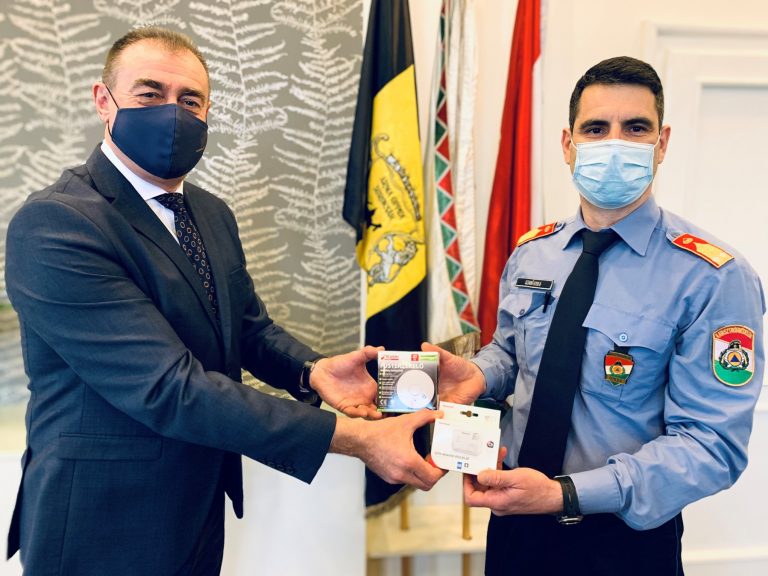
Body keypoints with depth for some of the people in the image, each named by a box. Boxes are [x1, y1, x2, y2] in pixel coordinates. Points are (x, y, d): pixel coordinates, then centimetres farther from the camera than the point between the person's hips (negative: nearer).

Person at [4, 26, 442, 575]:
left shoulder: (213, 214, 3)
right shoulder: (54, 225, -23)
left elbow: (251, 326, 8)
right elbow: (170, 389, -29)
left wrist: (312, 372, -15)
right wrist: (354, 436, -31)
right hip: (105, 532, -6)